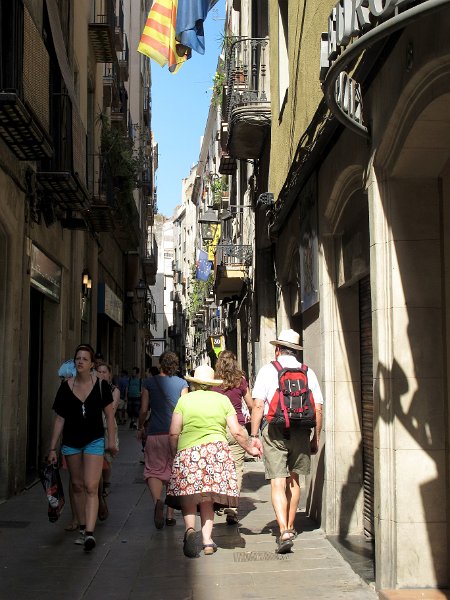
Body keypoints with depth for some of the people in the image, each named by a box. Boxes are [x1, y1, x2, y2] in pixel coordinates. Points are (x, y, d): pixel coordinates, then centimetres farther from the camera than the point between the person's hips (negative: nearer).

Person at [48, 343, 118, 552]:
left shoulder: (101, 385, -5)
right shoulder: (66, 386, -1)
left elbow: (109, 415, 3)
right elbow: (59, 419, 4)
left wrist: (111, 441, -1)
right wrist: (52, 448, 2)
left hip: (94, 440, -3)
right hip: (71, 442, 3)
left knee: (91, 487, -13)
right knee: (77, 486, 11)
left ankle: (90, 533, -18)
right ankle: (82, 529, 22)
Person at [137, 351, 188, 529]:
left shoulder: (149, 383, 1)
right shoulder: (182, 383, 3)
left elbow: (144, 409, 2)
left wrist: (140, 428, 16)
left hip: (155, 433, -1)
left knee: (154, 471, 5)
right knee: (173, 472, 11)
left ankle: (157, 500, -24)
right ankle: (170, 515, 13)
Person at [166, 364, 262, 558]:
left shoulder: (185, 399, 11)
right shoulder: (222, 399, 13)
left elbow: (174, 433, 5)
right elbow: (237, 432, 10)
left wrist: (174, 453, 21)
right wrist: (250, 449, 25)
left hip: (188, 451, -1)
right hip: (216, 451, 1)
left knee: (188, 496, 3)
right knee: (208, 498, 9)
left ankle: (190, 529, -22)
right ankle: (207, 540, 0)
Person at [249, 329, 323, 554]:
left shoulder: (267, 370, 1)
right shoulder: (308, 372, 8)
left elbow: (258, 405, -6)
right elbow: (318, 409, 5)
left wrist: (254, 436, -3)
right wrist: (316, 438, 14)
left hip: (274, 429, -3)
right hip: (301, 431, 3)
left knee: (277, 482, -5)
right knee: (294, 480, 18)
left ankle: (284, 531, -18)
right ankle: (290, 527, 29)